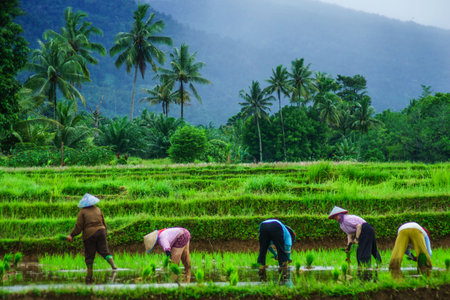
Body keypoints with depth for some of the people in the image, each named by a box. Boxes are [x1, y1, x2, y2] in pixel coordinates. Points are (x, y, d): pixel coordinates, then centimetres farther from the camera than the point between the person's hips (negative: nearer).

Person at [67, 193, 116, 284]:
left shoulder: (82, 212, -3)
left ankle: (89, 276, 5)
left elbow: (78, 226, -7)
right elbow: (104, 223, 14)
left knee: (89, 255, 4)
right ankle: (113, 264, -22)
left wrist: (71, 235, 1)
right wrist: (104, 232, 28)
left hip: (89, 235, -3)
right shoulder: (98, 210, 10)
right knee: (104, 251, 2)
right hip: (100, 232, 3)